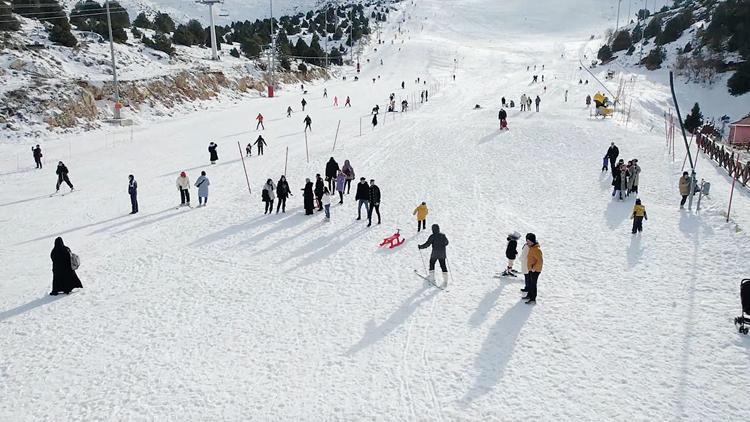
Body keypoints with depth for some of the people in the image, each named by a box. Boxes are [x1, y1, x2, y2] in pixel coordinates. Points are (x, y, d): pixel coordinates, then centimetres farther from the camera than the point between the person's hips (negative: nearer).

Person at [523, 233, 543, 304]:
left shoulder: (536, 249, -24)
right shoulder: (531, 248, 8)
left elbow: (540, 261, -27)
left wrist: (534, 268, -24)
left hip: (535, 270, -10)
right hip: (531, 269, 10)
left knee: (533, 284, -2)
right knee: (530, 283, 21)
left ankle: (533, 299, 6)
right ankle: (529, 295, 36)